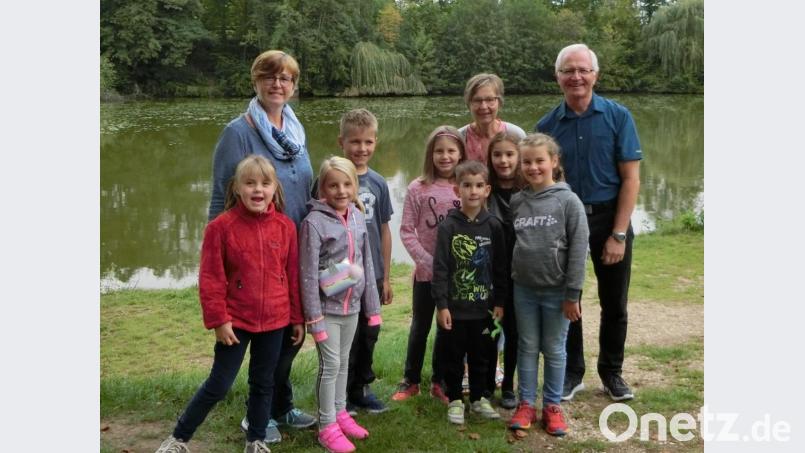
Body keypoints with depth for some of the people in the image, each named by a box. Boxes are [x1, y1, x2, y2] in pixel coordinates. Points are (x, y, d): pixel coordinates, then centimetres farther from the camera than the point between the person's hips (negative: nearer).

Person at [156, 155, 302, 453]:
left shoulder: (286, 227, -2)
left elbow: (293, 276, 4)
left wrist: (298, 318, 7)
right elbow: (211, 278, -9)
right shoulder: (222, 227, -11)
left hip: (274, 321, 3)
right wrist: (219, 320, -12)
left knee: (264, 383, 14)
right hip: (236, 321, -3)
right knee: (218, 385, 4)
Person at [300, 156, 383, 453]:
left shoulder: (358, 218, 3)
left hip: (352, 306, 6)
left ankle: (340, 413, 32)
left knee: (344, 362, 17)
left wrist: (373, 307, 9)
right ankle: (327, 427, 12)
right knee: (330, 365, -1)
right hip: (327, 307, -5)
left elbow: (367, 264, 8)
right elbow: (308, 273, -15)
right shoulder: (314, 222, -14)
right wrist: (314, 317, -16)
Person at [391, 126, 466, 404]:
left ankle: (439, 381, 28)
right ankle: (410, 380, 27)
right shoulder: (418, 189, -7)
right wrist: (427, 261, -13)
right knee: (420, 326, 12)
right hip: (426, 272, -1)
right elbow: (406, 231, -7)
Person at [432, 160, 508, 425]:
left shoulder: (493, 226, 0)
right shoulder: (449, 226, -8)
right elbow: (440, 267, -9)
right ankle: (455, 400, 25)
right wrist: (441, 304, -11)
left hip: (484, 306, 2)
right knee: (454, 357, 9)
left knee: (481, 356, 15)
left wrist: (499, 302, 4)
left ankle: (479, 398, 31)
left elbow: (500, 267, 4)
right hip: (455, 307, -2)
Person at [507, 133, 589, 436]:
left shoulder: (568, 201, -8)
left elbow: (579, 249, -9)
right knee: (527, 348, 12)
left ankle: (552, 406, 22)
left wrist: (573, 294, -11)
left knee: (554, 350, 9)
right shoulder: (515, 201, 3)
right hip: (523, 288, 3)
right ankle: (526, 404, 22)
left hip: (557, 290, -3)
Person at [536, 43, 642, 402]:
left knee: (614, 304, 11)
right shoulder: (547, 126, 0)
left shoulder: (617, 116, -6)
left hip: (609, 218, -1)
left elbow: (631, 178, -8)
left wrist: (618, 235, -13)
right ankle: (571, 372, 29)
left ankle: (612, 372, 30)